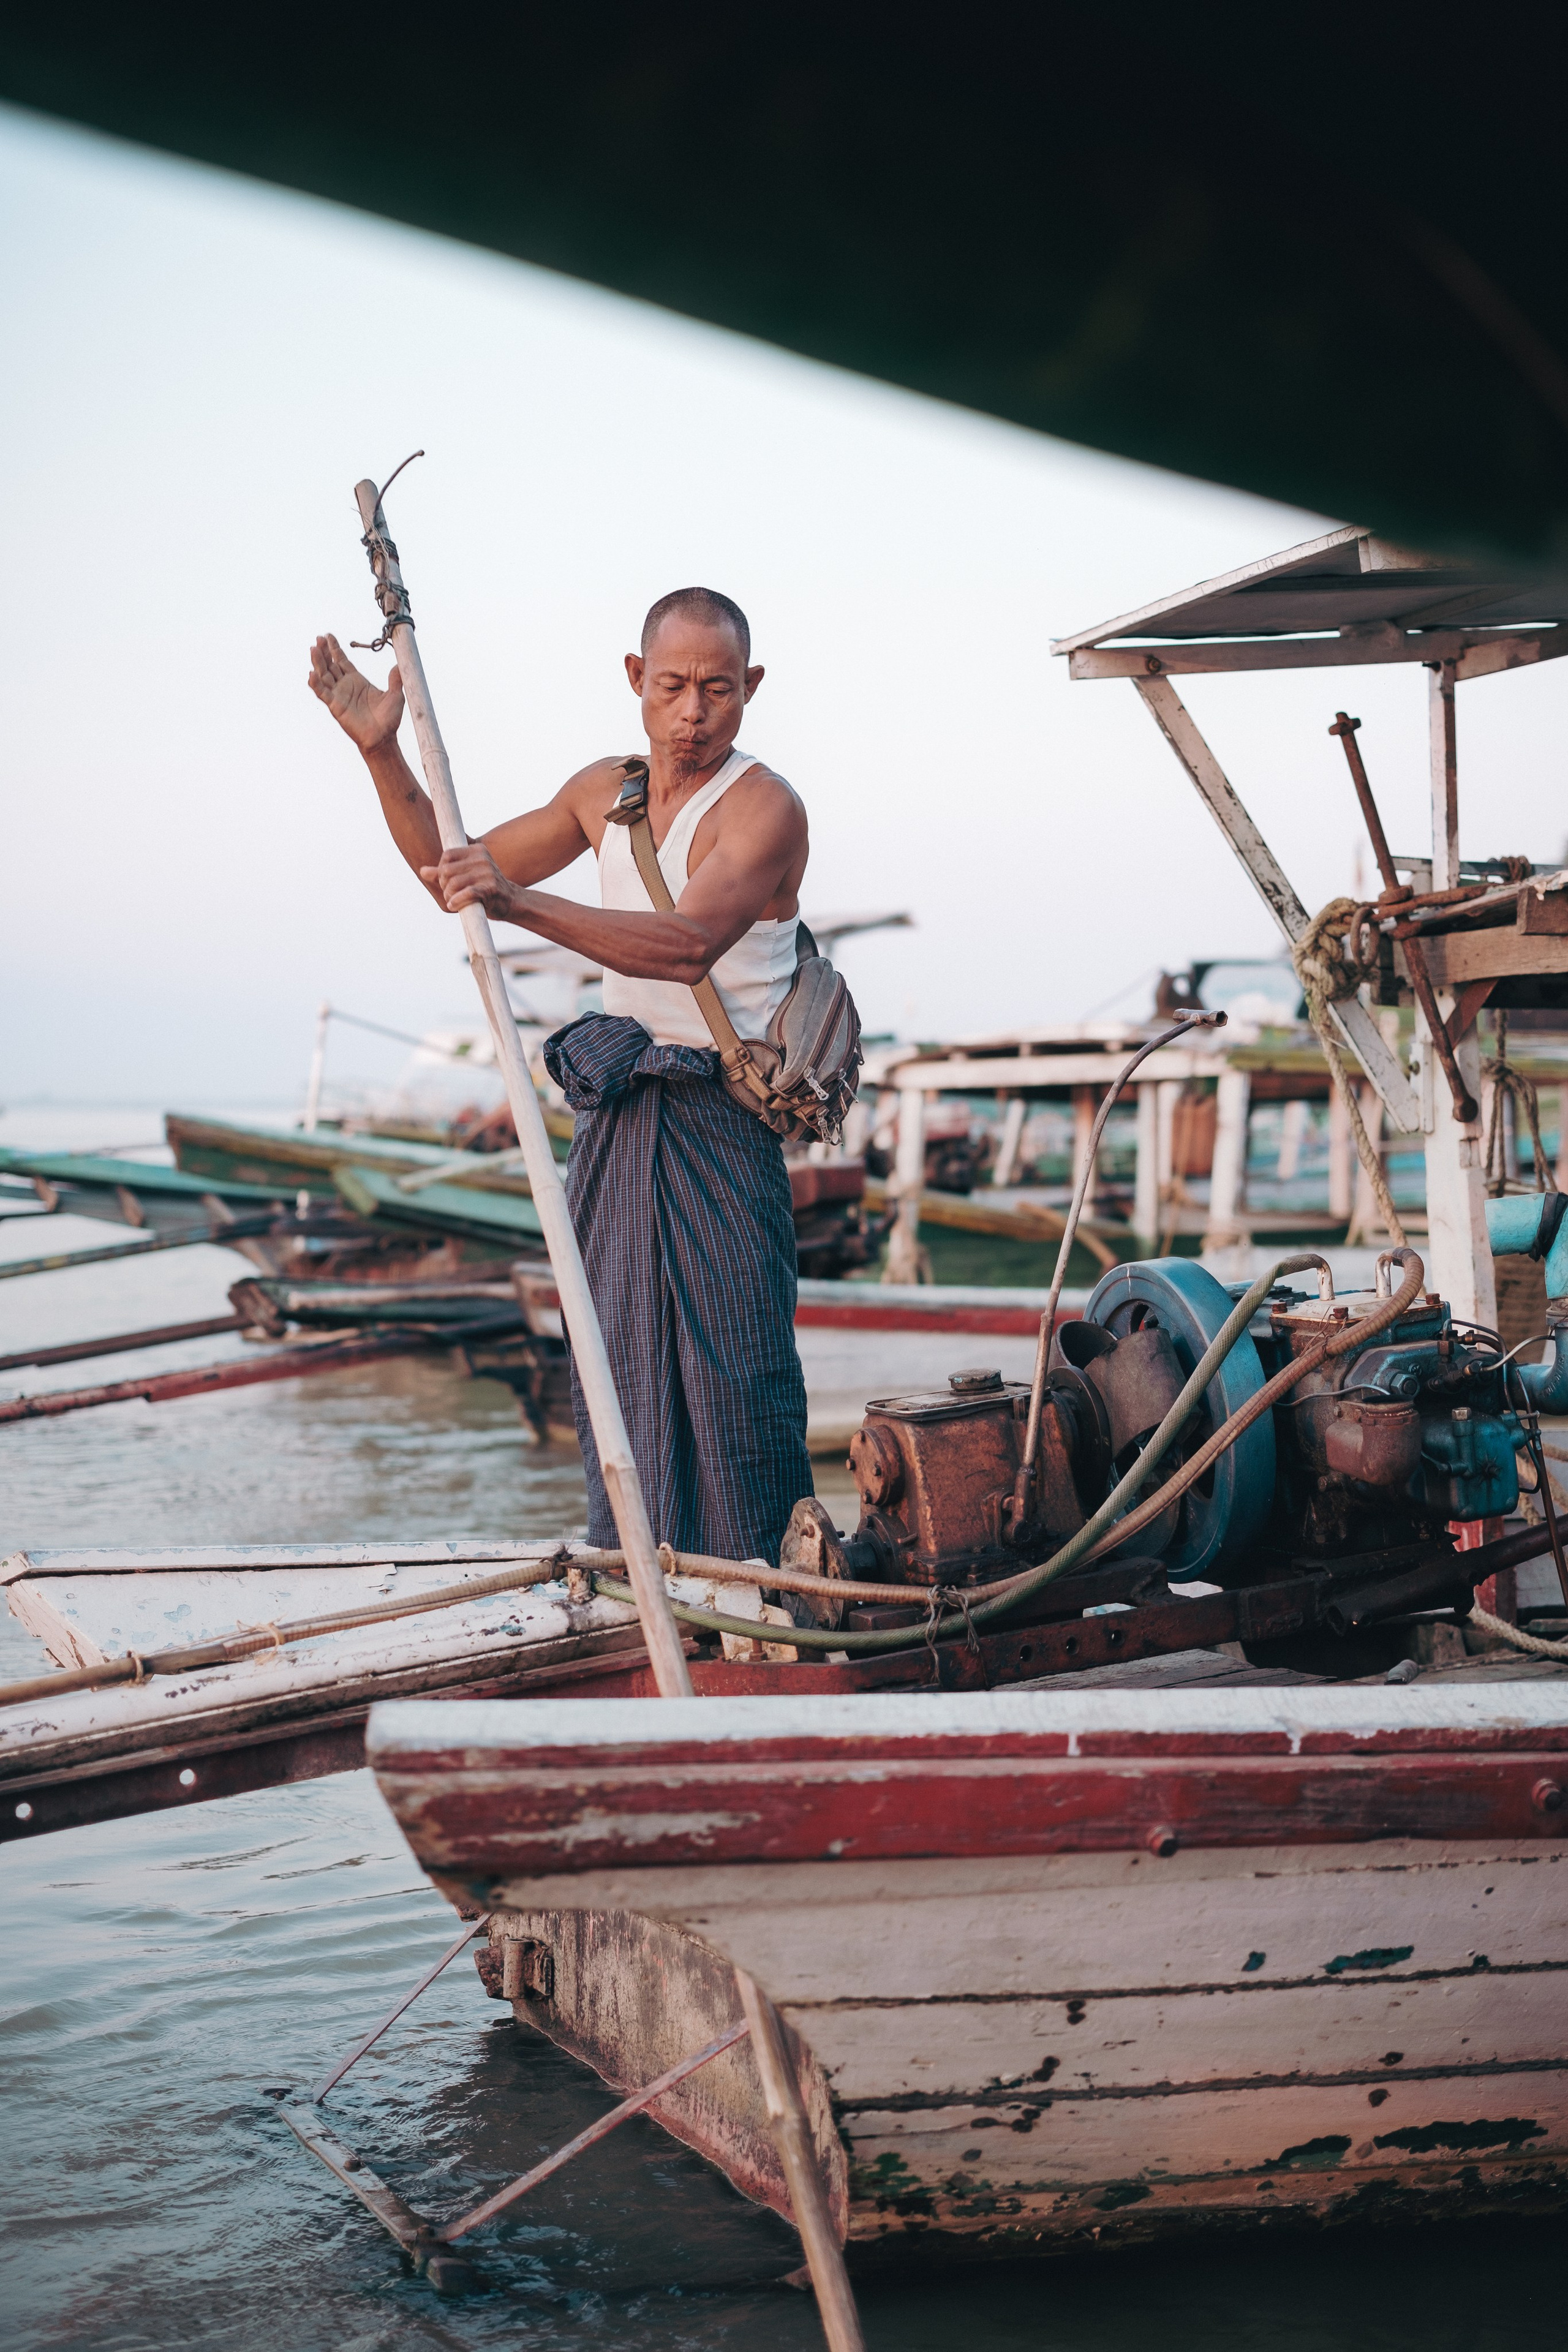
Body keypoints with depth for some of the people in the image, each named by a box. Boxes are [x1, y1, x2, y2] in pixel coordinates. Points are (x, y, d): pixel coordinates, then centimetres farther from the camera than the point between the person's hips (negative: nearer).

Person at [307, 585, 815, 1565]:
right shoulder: (606, 790, 12)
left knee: (732, 1375, -8)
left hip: (720, 1126, -7)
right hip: (614, 1117, 7)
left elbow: (688, 944, -30)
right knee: (616, 1365, 8)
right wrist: (383, 752, 7)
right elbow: (458, 876, 19)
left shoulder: (763, 805, -12)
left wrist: (521, 903, -42)